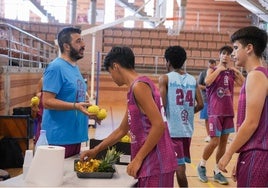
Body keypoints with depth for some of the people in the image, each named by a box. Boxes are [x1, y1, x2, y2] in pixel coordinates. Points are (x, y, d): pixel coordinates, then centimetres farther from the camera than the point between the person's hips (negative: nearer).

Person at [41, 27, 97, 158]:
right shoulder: (56, 67, -15)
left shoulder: (74, 67, 14)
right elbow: (47, 101, -20)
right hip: (59, 137, -9)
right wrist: (75, 106, -29)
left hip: (74, 135, 9)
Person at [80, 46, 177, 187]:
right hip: (151, 164, 9)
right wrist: (96, 150, 24)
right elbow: (121, 130, 22)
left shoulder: (139, 86, -14)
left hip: (155, 165, -9)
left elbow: (159, 125, -21)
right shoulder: (135, 88, 16)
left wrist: (137, 159, -17)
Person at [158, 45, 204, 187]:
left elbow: (161, 104, -14)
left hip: (172, 129, -5)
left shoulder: (165, 78, -5)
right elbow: (200, 105, 5)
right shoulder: (193, 80, 9)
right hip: (187, 129, 5)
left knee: (179, 166, -2)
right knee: (180, 164, 18)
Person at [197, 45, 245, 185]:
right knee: (215, 142, -9)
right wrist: (219, 69, -14)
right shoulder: (212, 70, -1)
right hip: (215, 112, -5)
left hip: (228, 112, 5)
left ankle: (217, 171, 19)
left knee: (223, 142, 8)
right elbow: (207, 81, -22)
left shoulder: (232, 72, 12)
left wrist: (236, 70, -2)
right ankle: (202, 165, 14)